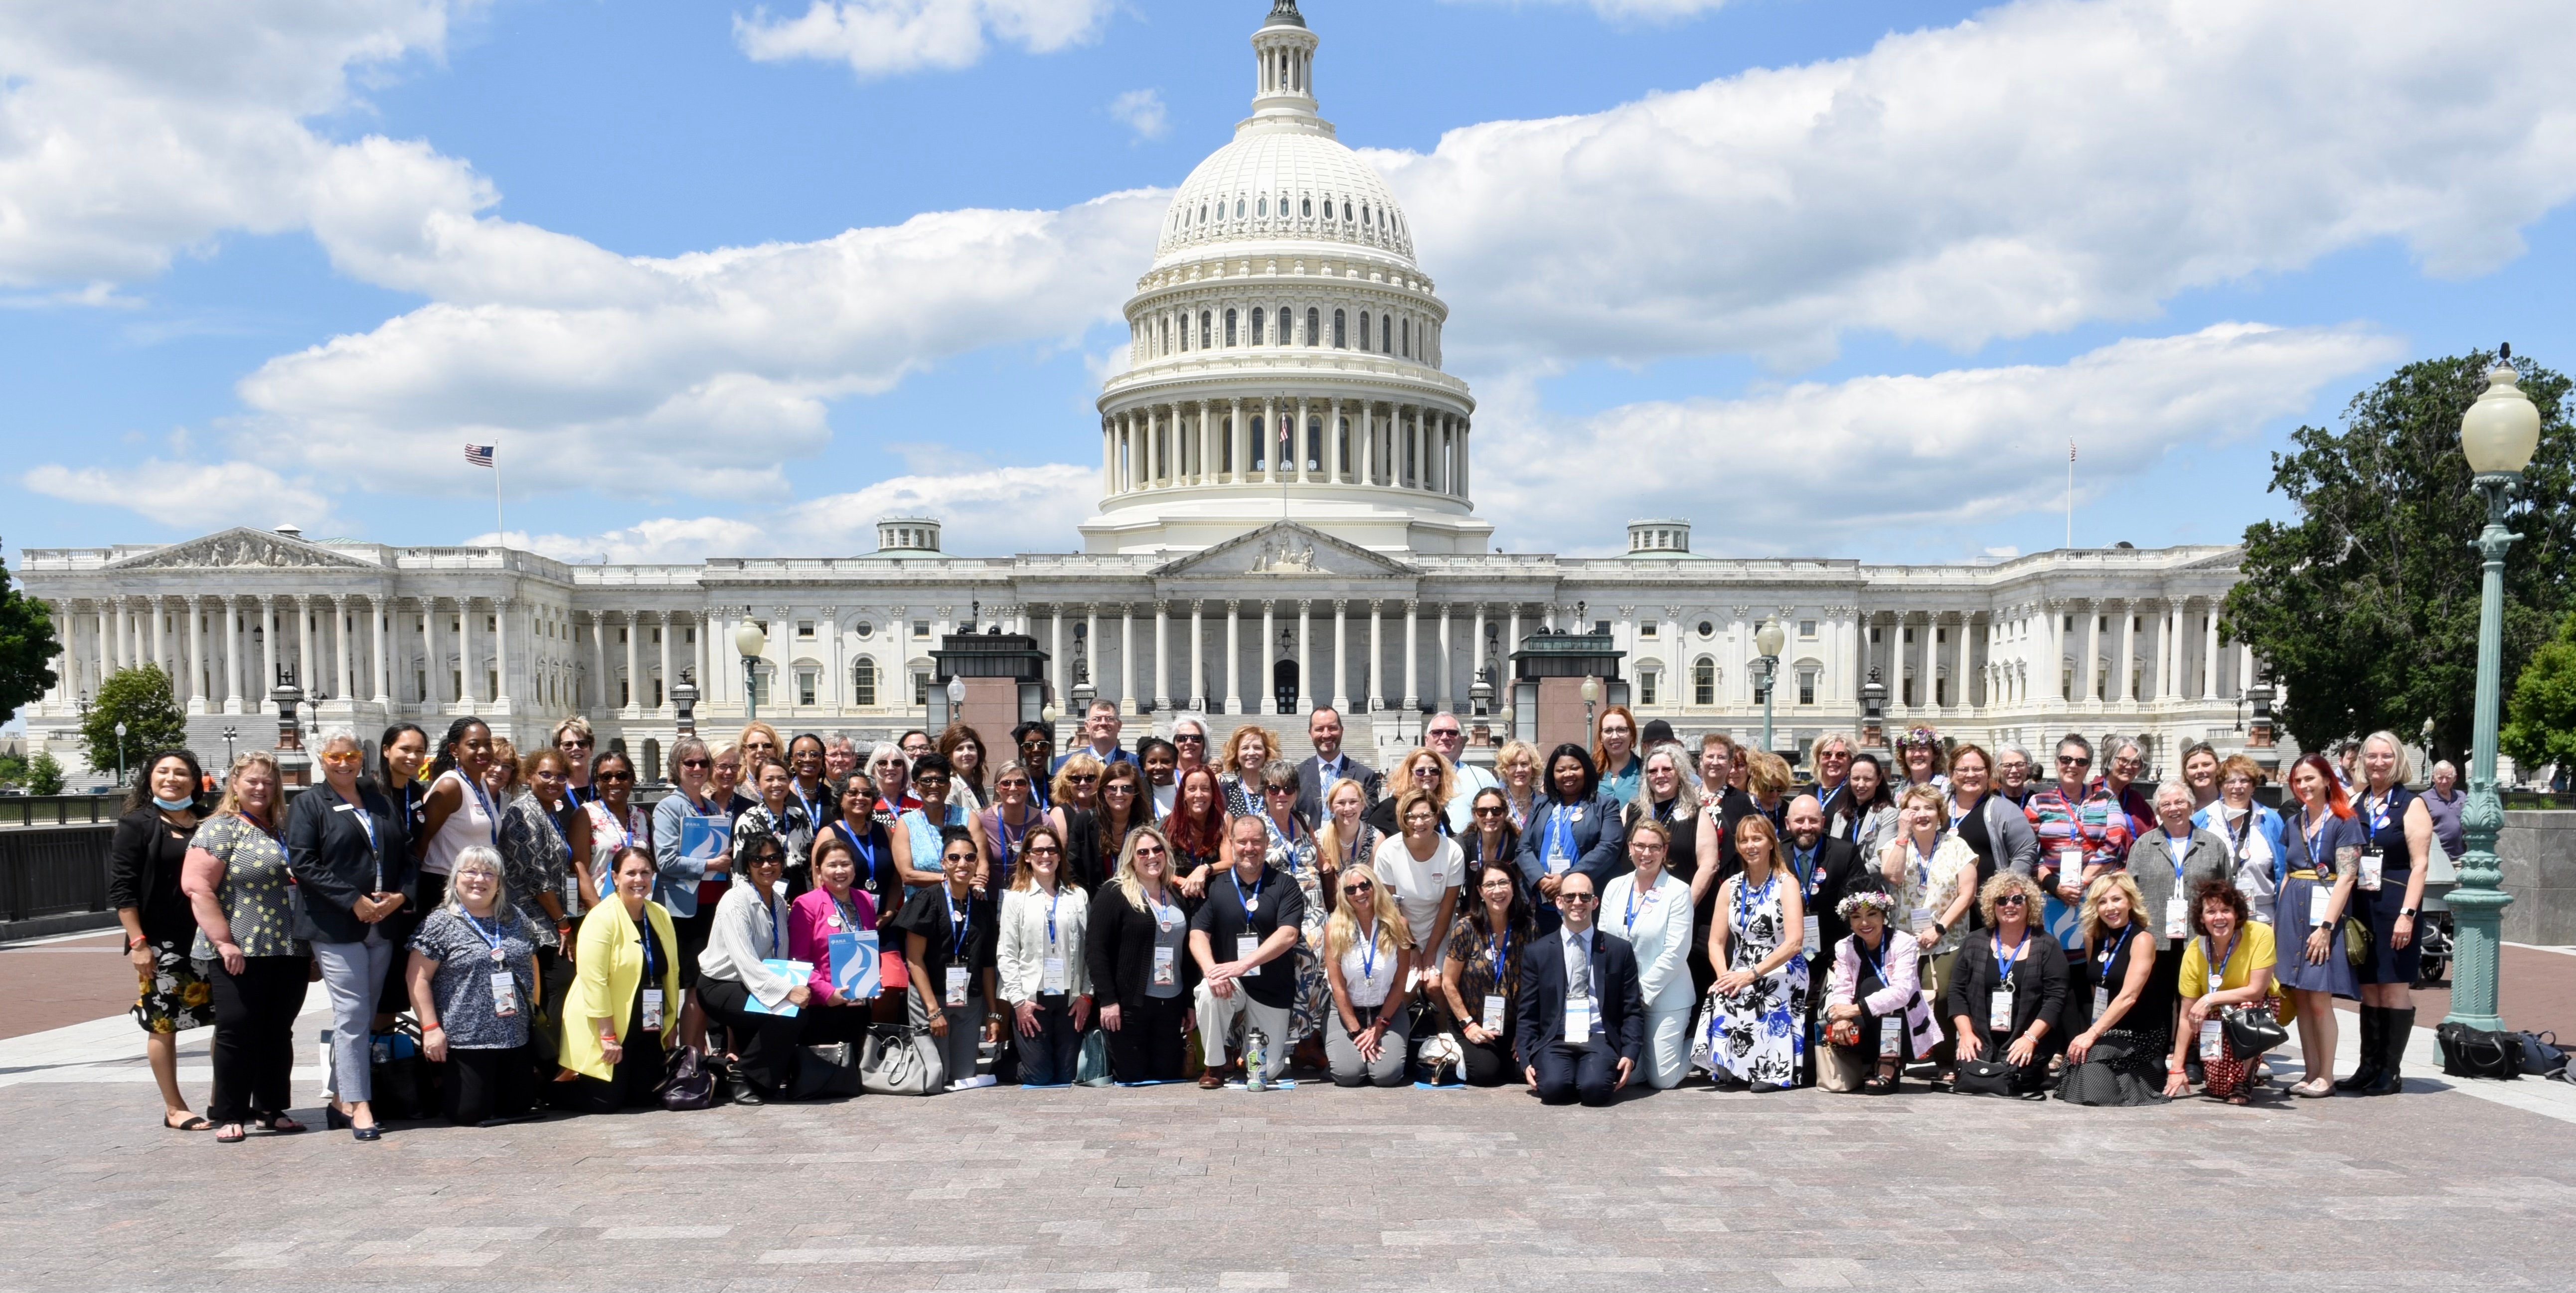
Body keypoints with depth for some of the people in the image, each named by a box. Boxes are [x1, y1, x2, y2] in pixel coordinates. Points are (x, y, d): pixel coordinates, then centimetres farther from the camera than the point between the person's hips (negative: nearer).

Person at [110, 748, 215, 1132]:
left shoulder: (208, 824, 9)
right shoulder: (136, 825, -1)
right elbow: (122, 889, -6)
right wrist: (138, 942, -13)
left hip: (207, 939, 4)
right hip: (161, 942, -4)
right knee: (163, 1025, 2)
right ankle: (174, 1109, 11)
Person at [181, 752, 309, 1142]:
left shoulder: (282, 829, 16)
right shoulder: (220, 829, -4)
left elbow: (303, 883, 22)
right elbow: (197, 887, -13)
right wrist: (224, 941, -18)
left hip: (290, 952, 6)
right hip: (241, 955, -6)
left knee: (278, 1033, 11)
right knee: (238, 1033, -1)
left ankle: (272, 1109, 19)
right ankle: (229, 1115, 9)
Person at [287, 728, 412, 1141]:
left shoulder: (382, 804, 17)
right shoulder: (308, 806, 2)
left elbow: (408, 854, 16)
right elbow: (302, 863, -8)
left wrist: (401, 895, -3)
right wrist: (353, 901, -15)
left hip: (382, 925, 5)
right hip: (335, 927, -5)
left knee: (363, 1017, 9)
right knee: (352, 1014, -9)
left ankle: (340, 1102, 19)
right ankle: (359, 1107, -6)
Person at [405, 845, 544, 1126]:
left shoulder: (517, 918, 9)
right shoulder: (440, 924, -5)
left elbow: (532, 966, 18)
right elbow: (417, 978, -7)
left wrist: (535, 1012, 15)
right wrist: (431, 1028, -12)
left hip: (516, 1038, 5)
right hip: (466, 1040, -5)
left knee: (519, 1107, 7)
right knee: (471, 1114, -3)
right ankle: (442, 1085, 29)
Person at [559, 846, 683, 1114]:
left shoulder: (661, 916, 5)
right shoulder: (602, 918, -16)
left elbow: (671, 972, 9)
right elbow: (594, 982, -20)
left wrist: (670, 1025, 8)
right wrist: (608, 1036, -20)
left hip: (647, 1027, 7)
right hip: (604, 1028, -6)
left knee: (643, 1097, 9)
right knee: (605, 1102, -4)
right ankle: (551, 1088, 23)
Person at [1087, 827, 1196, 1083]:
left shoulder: (1177, 897, 13)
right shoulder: (1113, 894, -5)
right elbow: (1095, 949, -10)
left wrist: (1190, 1003, 11)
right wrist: (1108, 1000, -15)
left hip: (1172, 1004, 5)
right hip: (1130, 1004, -5)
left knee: (1169, 1078, 6)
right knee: (1132, 1080, -1)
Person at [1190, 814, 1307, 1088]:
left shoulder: (1285, 887, -4)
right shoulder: (1216, 887, 1)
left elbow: (1288, 936, -16)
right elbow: (1198, 935, -5)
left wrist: (1242, 965, -29)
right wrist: (1211, 970, -27)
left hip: (1272, 989, 0)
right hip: (1230, 983, 0)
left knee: (1267, 1071, -1)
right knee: (1209, 991, -34)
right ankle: (1215, 1065, -10)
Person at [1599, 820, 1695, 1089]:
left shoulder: (1678, 892, -9)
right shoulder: (1615, 888, 5)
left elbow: (1676, 953, -13)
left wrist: (1642, 991, -14)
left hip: (1664, 998, -4)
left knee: (1662, 1080, -4)